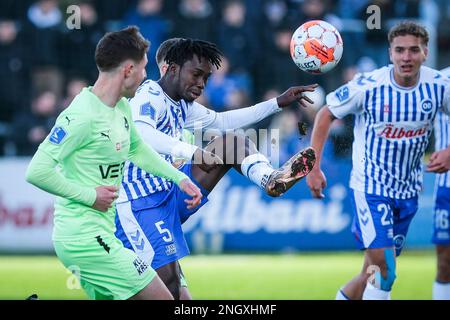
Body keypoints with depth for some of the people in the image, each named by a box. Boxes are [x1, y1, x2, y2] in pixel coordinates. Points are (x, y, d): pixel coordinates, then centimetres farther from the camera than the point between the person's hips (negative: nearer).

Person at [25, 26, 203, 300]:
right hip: (87, 239, -10)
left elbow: (136, 149, 30)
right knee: (161, 298, -8)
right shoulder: (82, 116, -20)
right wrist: (90, 195, -18)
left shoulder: (122, 107, 9)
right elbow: (37, 171, -22)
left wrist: (179, 177, 21)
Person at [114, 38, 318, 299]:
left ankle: (271, 180, -22)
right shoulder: (149, 97, -17)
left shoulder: (182, 106, 14)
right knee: (170, 290, -17)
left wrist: (278, 103, 27)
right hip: (141, 206, -10)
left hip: (170, 194, 10)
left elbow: (222, 121, 30)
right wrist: (191, 152, -50)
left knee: (231, 141, 3)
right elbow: (139, 133, -39)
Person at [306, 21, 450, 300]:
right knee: (384, 271, -17)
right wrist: (313, 167, -9)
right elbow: (326, 114, -5)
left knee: (377, 272, 12)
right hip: (370, 186, -4)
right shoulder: (367, 86, -18)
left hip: (408, 190, 4)